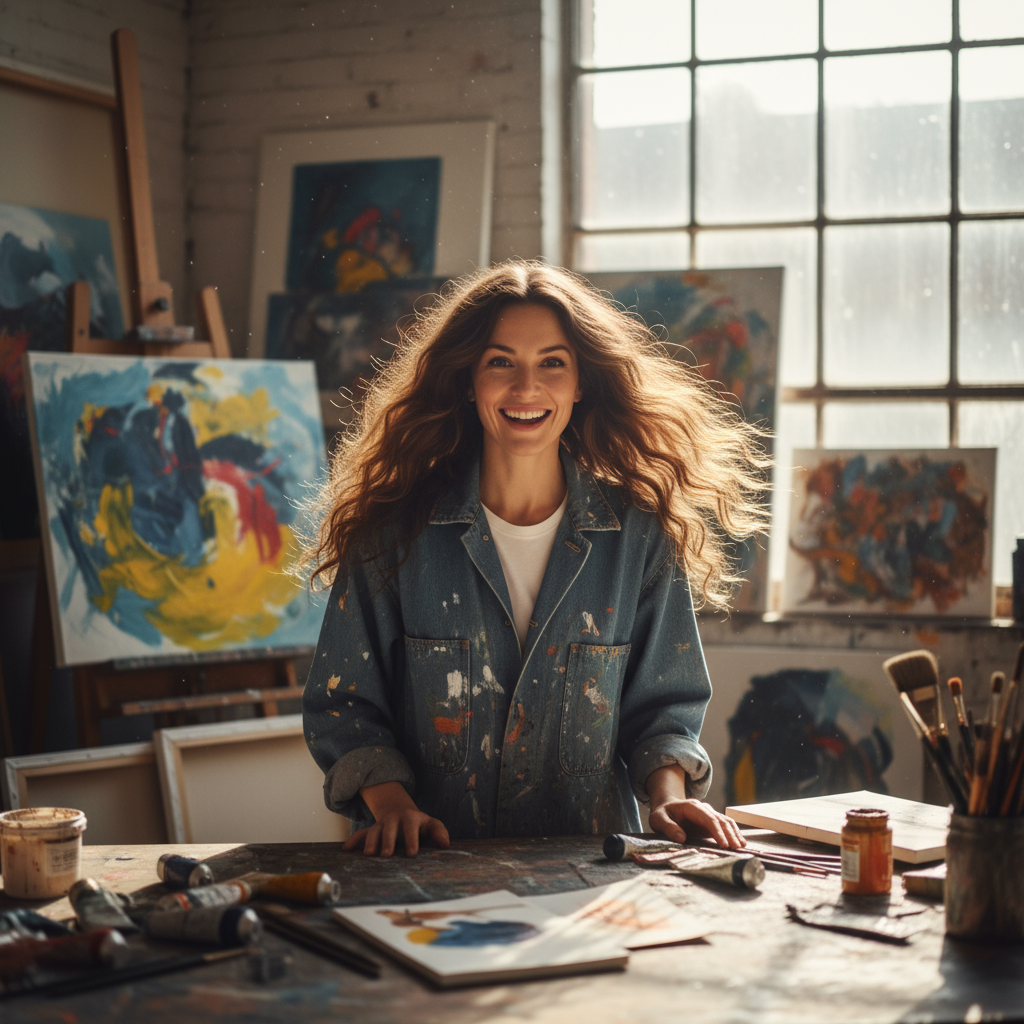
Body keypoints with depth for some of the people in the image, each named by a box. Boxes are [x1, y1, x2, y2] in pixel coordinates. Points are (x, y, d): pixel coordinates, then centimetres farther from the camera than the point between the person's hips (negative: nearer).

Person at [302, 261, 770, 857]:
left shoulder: (639, 534, 5)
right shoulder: (397, 528, 1)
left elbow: (662, 703, 13)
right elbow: (344, 702, 6)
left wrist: (668, 795, -4)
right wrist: (389, 800, -10)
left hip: (590, 865, 1)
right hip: (429, 867, -1)